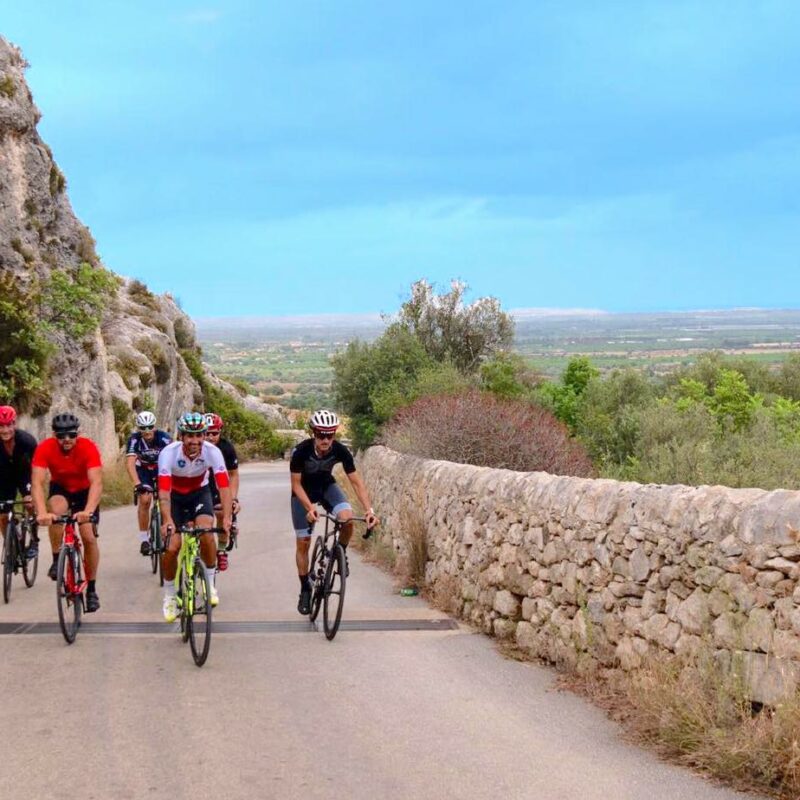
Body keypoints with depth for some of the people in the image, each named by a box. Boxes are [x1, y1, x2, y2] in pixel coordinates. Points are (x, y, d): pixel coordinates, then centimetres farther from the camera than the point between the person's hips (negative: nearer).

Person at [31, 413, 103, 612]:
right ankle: (56, 560, -14)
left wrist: (88, 511, -57)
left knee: (89, 537, -11)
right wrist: (42, 512, -53)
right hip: (60, 489, 0)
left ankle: (91, 589, 6)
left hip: (85, 491, 0)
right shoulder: (45, 448, -29)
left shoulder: (88, 447, -32)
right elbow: (37, 482, -37)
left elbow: (96, 482, -41)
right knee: (56, 509, -33)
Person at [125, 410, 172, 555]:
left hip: (162, 469, 0)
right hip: (143, 470, 0)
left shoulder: (164, 438, -29)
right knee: (145, 500, -18)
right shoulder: (134, 440, -27)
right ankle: (144, 539, -9)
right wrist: (137, 483, -50)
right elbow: (130, 463, -36)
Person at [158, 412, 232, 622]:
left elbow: (224, 486, -31)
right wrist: (167, 521, -52)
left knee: (206, 532, -26)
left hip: (200, 493, 1)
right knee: (171, 547, -11)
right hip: (175, 496, -1)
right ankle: (169, 596, 12)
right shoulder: (169, 453, -31)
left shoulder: (212, 452, -27)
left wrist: (226, 518, -46)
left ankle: (210, 583, -4)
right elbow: (164, 491, -37)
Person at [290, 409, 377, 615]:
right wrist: (310, 507, -39)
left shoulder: (340, 451, -27)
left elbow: (356, 482, -22)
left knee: (347, 518, -28)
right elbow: (296, 484, -24)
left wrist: (369, 510, -34)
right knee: (303, 542, -3)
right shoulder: (301, 451, -32)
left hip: (327, 486, 1)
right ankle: (305, 589, 15)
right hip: (304, 491, -1)